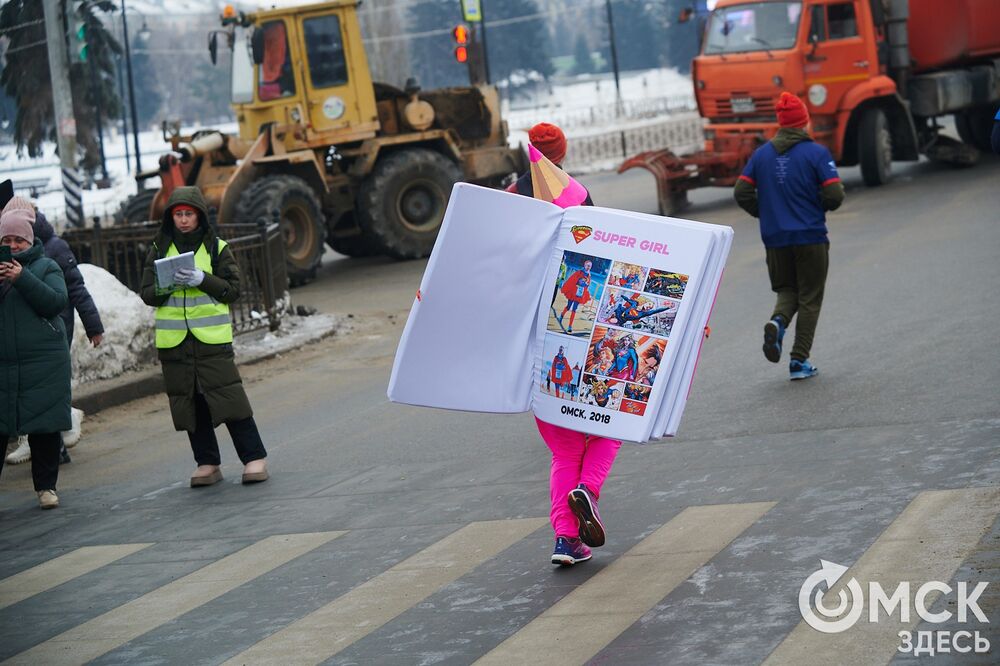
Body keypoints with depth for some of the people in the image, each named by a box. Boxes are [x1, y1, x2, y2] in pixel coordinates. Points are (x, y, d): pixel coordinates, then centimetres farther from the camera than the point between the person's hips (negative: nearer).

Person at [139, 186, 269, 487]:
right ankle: (207, 463, 13)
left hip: (212, 336, -3)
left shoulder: (217, 248, 3)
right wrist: (166, 286, -14)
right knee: (189, 401, 5)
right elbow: (146, 294, 7)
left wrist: (202, 279, -16)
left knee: (228, 394, -8)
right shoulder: (160, 249, 9)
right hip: (173, 338, 3)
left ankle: (254, 457, 0)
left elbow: (232, 290, -1)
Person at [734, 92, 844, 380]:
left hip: (774, 238, 3)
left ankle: (778, 321, -13)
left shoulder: (761, 154, 3)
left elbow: (742, 193, 1)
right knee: (809, 298, 8)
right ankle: (799, 361, 5)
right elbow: (834, 195, -14)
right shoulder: (817, 153, -9)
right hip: (810, 237, -3)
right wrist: (819, 207, 9)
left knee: (786, 289, 20)